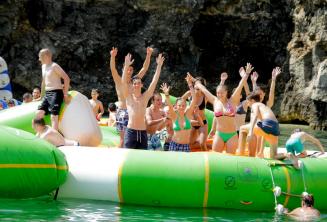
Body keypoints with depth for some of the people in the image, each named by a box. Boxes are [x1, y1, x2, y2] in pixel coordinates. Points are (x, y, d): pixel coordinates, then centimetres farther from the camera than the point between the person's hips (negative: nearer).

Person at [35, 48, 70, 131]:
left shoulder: (54, 66, -9)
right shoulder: (43, 67, 17)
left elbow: (66, 78, -14)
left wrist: (65, 94, -15)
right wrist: (41, 95, 28)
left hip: (56, 93, -9)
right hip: (47, 94, 9)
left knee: (54, 116, -16)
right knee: (39, 114, -2)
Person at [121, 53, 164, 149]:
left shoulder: (145, 97, 9)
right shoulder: (129, 97, 4)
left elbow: (154, 81, 3)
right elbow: (124, 82, -10)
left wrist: (159, 65, -4)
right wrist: (126, 66, -22)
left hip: (143, 132, 2)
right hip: (130, 131, -2)